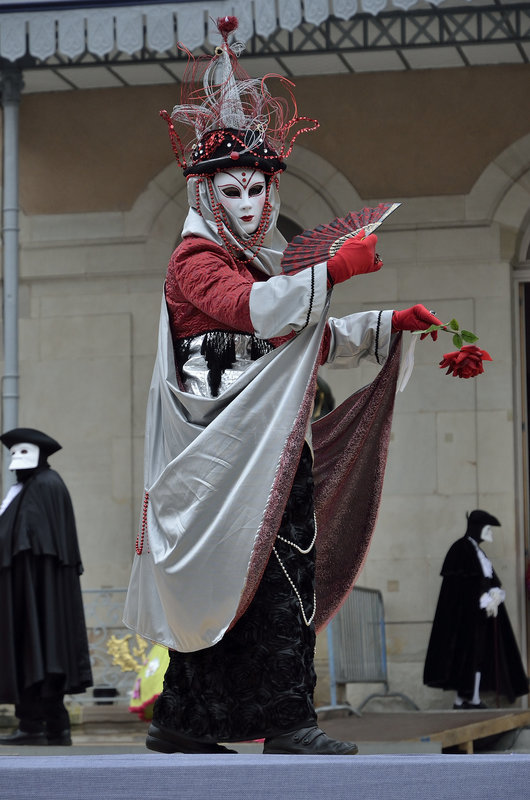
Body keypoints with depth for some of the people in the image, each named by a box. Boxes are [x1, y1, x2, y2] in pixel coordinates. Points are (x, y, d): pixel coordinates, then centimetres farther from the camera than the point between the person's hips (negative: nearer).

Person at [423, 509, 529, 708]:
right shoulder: (461, 548, -8)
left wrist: (496, 594, -5)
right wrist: (485, 600, -16)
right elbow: (465, 581, -16)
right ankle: (461, 700, -12)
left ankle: (474, 699, 2)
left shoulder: (477, 551, 20)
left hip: (484, 609, 9)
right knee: (467, 653, -11)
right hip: (466, 610, -9)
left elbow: (491, 579, 16)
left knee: (479, 654, 4)